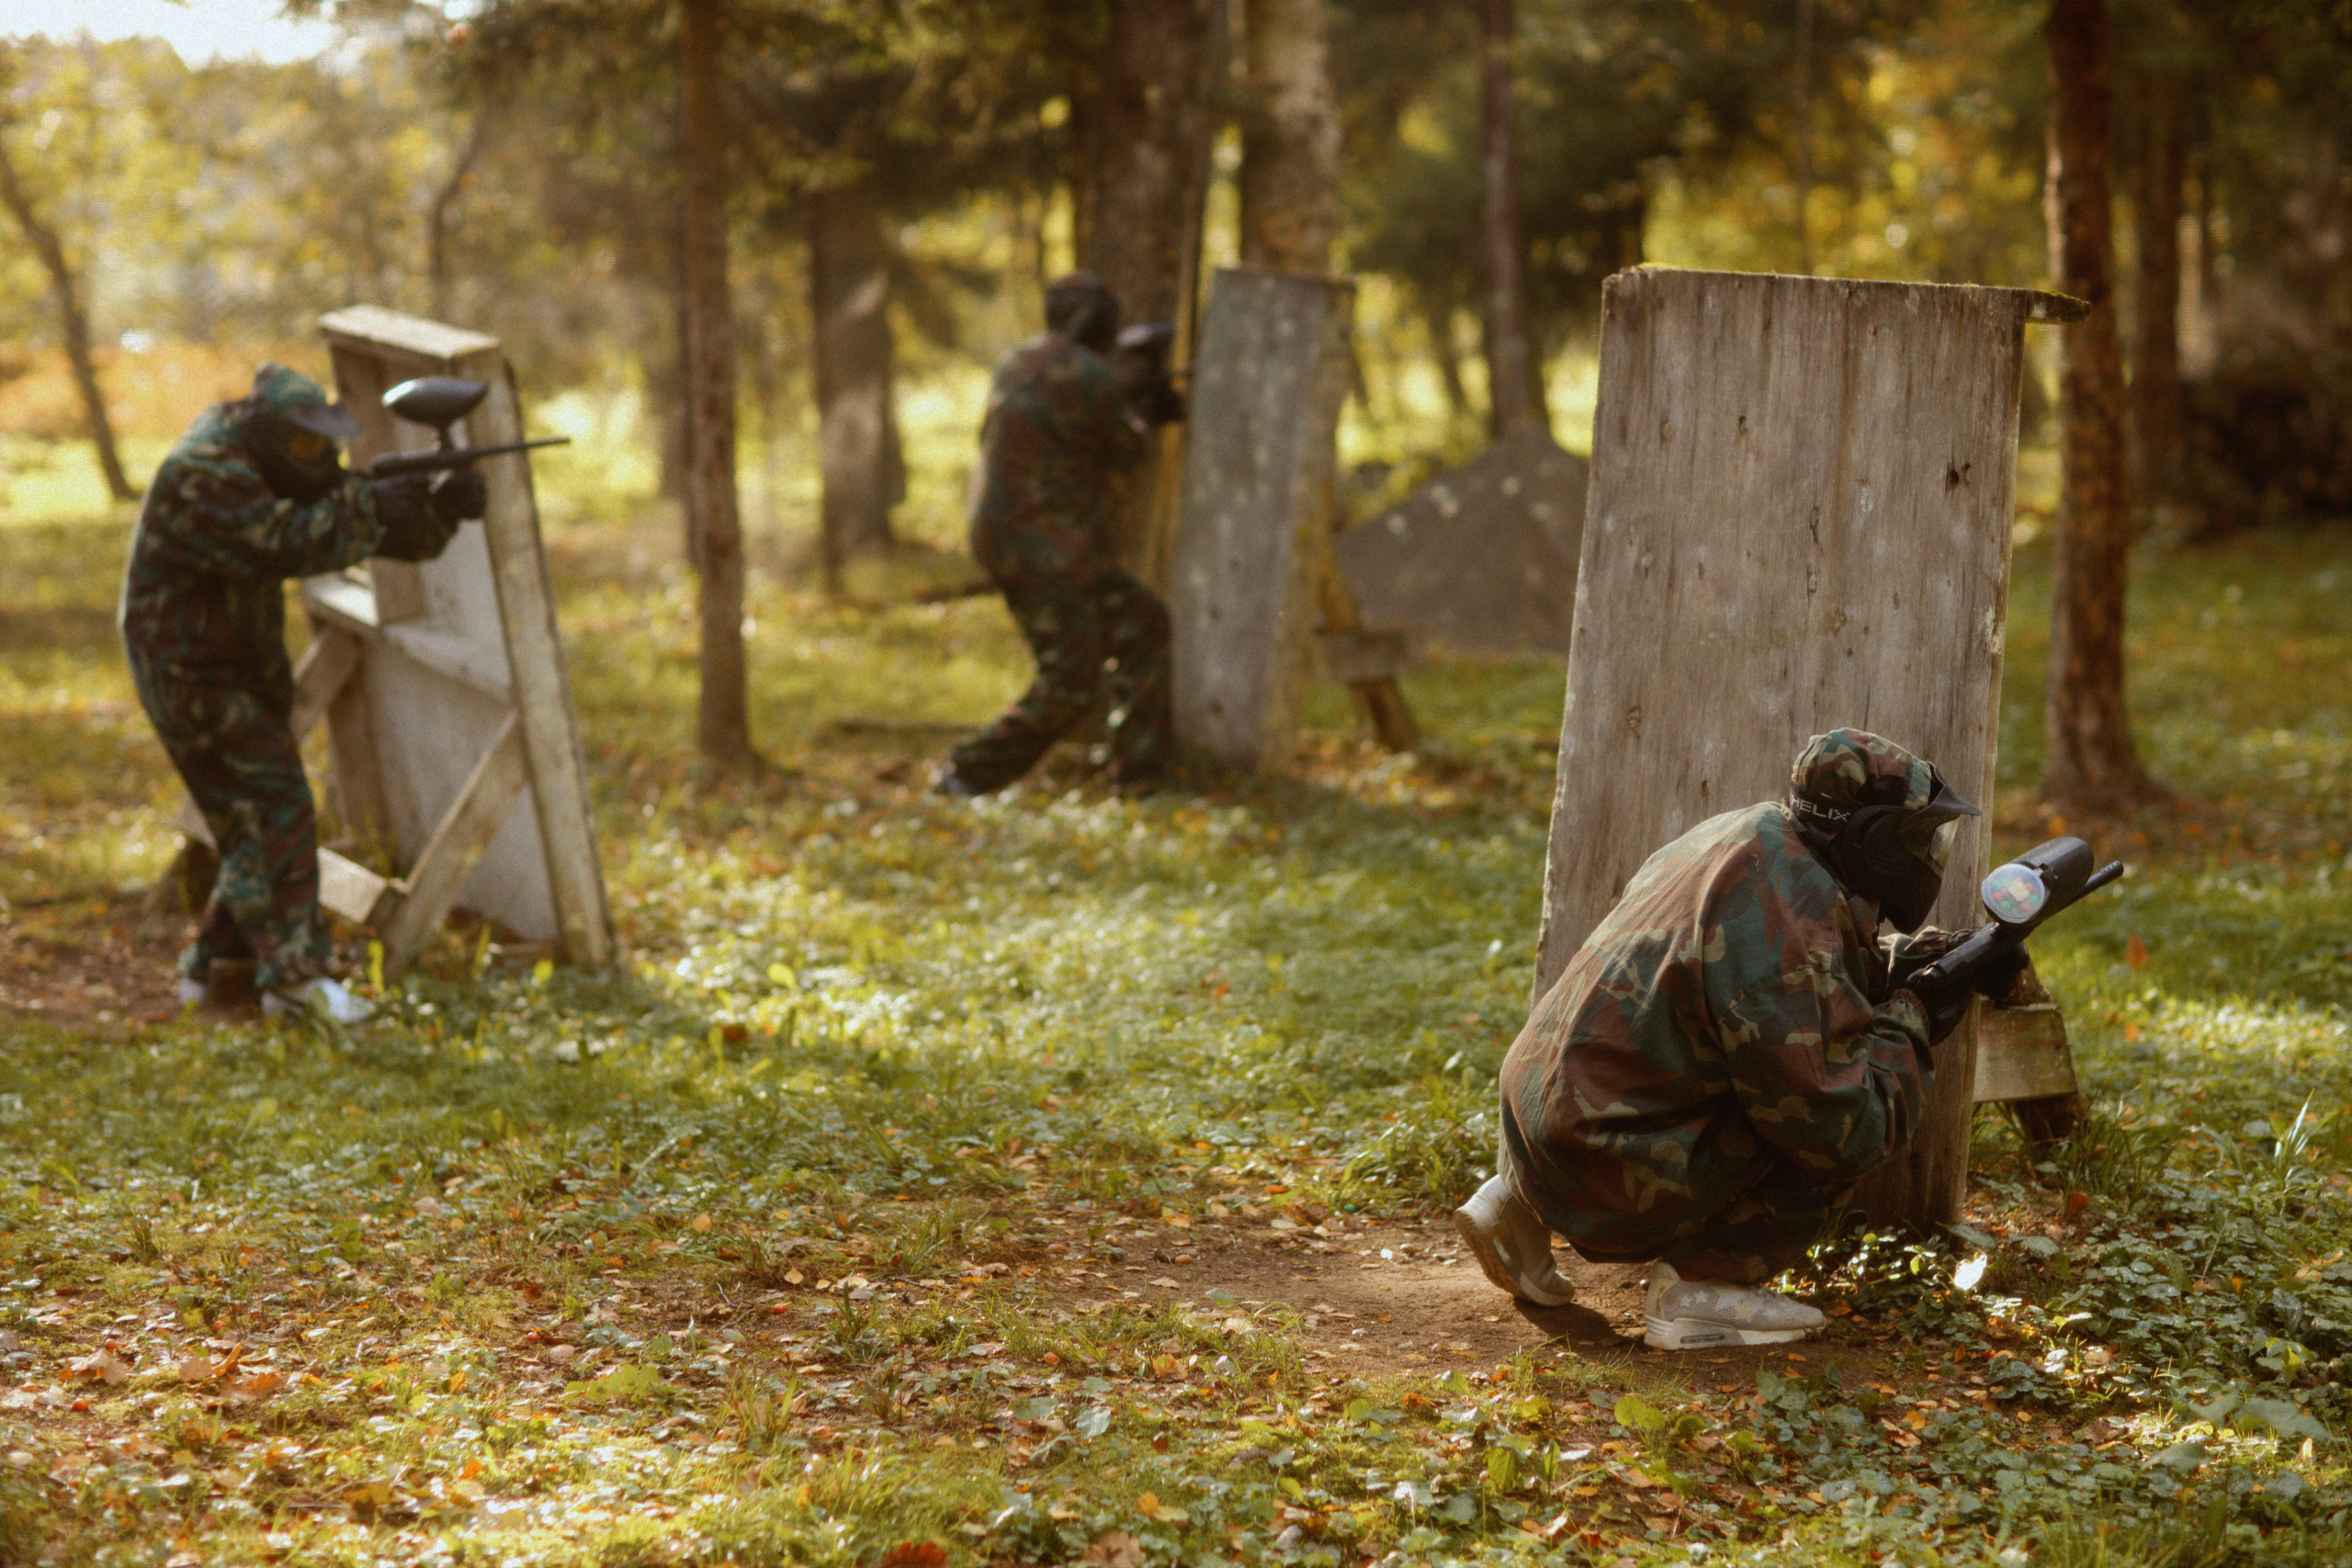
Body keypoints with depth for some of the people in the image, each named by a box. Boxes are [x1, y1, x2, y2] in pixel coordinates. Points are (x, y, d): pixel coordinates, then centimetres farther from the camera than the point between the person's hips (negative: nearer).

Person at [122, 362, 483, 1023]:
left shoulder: (279, 469, 6)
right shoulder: (204, 477, -22)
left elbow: (379, 526, 3)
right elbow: (284, 545, -33)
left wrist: (440, 503, -16)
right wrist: (371, 508, -31)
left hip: (245, 673, 9)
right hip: (193, 677, -9)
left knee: (260, 826, 12)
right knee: (277, 814, -15)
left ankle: (211, 965, 22)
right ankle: (295, 975, -16)